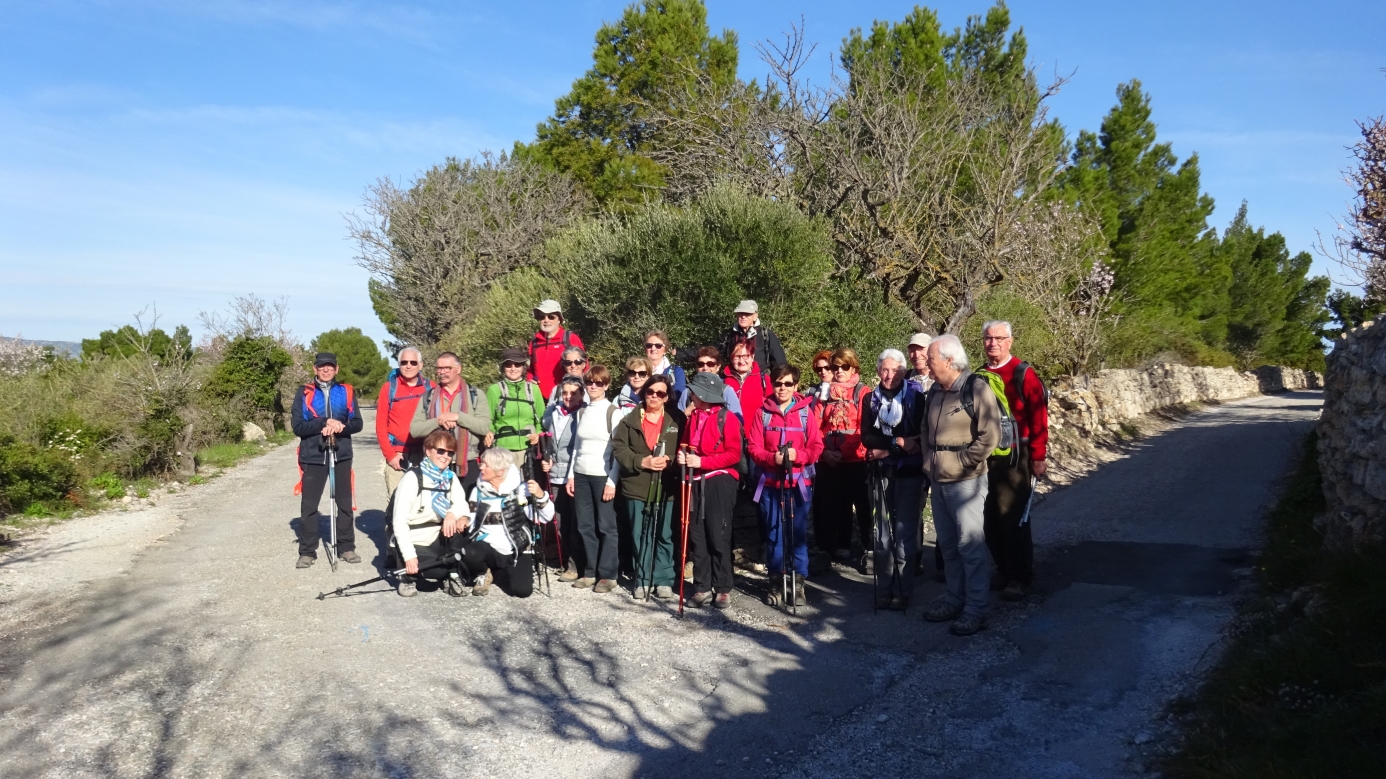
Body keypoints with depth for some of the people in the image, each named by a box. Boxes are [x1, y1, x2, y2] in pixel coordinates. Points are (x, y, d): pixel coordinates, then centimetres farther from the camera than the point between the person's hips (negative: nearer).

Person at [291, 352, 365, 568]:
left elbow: (357, 423, 1)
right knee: (309, 505, 3)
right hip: (313, 457, -1)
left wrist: (340, 427, -18)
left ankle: (346, 548, 17)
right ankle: (307, 552, 12)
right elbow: (298, 427, -7)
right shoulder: (304, 394, 1)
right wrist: (324, 424, -20)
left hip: (342, 455, 1)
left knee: (345, 503, 7)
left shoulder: (347, 392, 5)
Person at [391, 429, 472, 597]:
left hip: (438, 539, 5)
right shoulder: (412, 477, -15)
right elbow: (399, 520, -19)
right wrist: (409, 556, -26)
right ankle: (410, 576, 3)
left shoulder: (450, 477, 5)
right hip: (415, 543, -5)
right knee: (439, 570, -28)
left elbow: (461, 503, -9)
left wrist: (453, 513, -33)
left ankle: (452, 576, -7)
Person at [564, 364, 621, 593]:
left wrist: (612, 481, -13)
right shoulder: (582, 412, 12)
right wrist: (570, 475, 10)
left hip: (603, 476, -5)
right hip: (581, 475, 5)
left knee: (606, 525, -2)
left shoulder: (613, 412, -4)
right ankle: (590, 572, 16)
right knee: (585, 526, 7)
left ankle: (607, 575, 5)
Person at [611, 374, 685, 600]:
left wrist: (671, 461, -14)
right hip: (637, 487, 1)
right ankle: (642, 580, 19)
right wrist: (641, 462, -14)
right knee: (640, 536, 8)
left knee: (665, 536, 5)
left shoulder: (677, 420, 3)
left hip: (666, 488, -1)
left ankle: (664, 581, 15)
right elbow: (619, 448, -2)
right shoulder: (630, 420, 4)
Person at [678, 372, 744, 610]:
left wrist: (702, 461, -18)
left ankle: (723, 589, 8)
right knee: (697, 537, 6)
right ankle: (702, 587, 14)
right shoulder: (692, 417, 13)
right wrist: (682, 455, 0)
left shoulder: (728, 418, -8)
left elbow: (734, 454, -13)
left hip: (719, 482, -6)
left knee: (719, 537, -2)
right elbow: (684, 445, 23)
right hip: (696, 482, 6)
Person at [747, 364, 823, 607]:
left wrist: (798, 455, -17)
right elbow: (754, 448, 0)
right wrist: (772, 458, -17)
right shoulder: (762, 413, 3)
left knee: (799, 532, 1)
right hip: (770, 481, 1)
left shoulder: (805, 412, 2)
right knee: (773, 532, 6)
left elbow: (816, 446, 0)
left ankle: (799, 584, 9)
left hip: (799, 481, 0)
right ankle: (775, 582, 17)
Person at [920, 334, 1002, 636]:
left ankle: (976, 609, 4)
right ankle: (955, 599, 25)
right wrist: (929, 460, 9)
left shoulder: (976, 388, -12)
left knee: (970, 546, -4)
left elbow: (990, 435, -17)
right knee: (948, 544, 14)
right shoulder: (934, 392, 11)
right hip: (938, 481, 8)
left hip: (966, 482, -7)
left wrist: (962, 463, -14)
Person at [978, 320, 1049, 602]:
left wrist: (1038, 457, -12)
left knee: (1013, 519, -3)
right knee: (991, 519, 9)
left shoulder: (1023, 375, -6)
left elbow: (1038, 418, -9)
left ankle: (1020, 578, 10)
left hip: (1013, 458, -5)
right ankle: (1004, 572, 23)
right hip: (983, 459, 5)